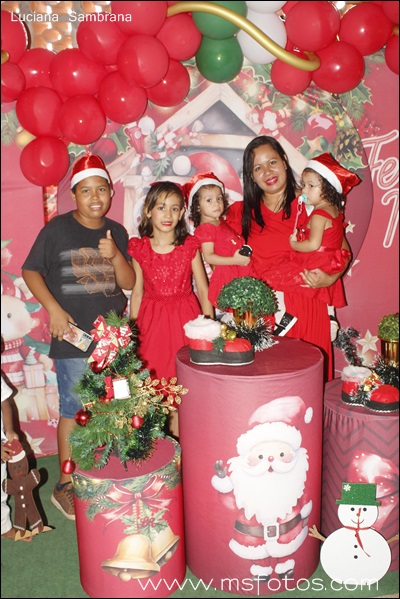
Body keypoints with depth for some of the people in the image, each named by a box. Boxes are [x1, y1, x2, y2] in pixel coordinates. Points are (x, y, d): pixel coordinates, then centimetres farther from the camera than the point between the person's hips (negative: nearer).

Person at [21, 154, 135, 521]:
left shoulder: (116, 231, 6)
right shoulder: (57, 229, -5)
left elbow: (129, 282, 4)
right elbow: (31, 271, -1)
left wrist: (115, 256, -15)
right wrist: (54, 309, -12)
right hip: (74, 338, -4)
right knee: (74, 410, 2)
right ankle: (65, 486, 18)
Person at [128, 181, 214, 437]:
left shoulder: (190, 246, -2)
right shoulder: (139, 248, 0)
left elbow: (204, 291, 1)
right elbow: (137, 292, 6)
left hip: (185, 317, 0)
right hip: (152, 319, 1)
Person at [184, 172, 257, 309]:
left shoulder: (221, 222, 15)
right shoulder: (204, 229, -12)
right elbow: (209, 257, -20)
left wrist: (244, 250, 11)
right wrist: (234, 260, -22)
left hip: (243, 271, 9)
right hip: (226, 275, -9)